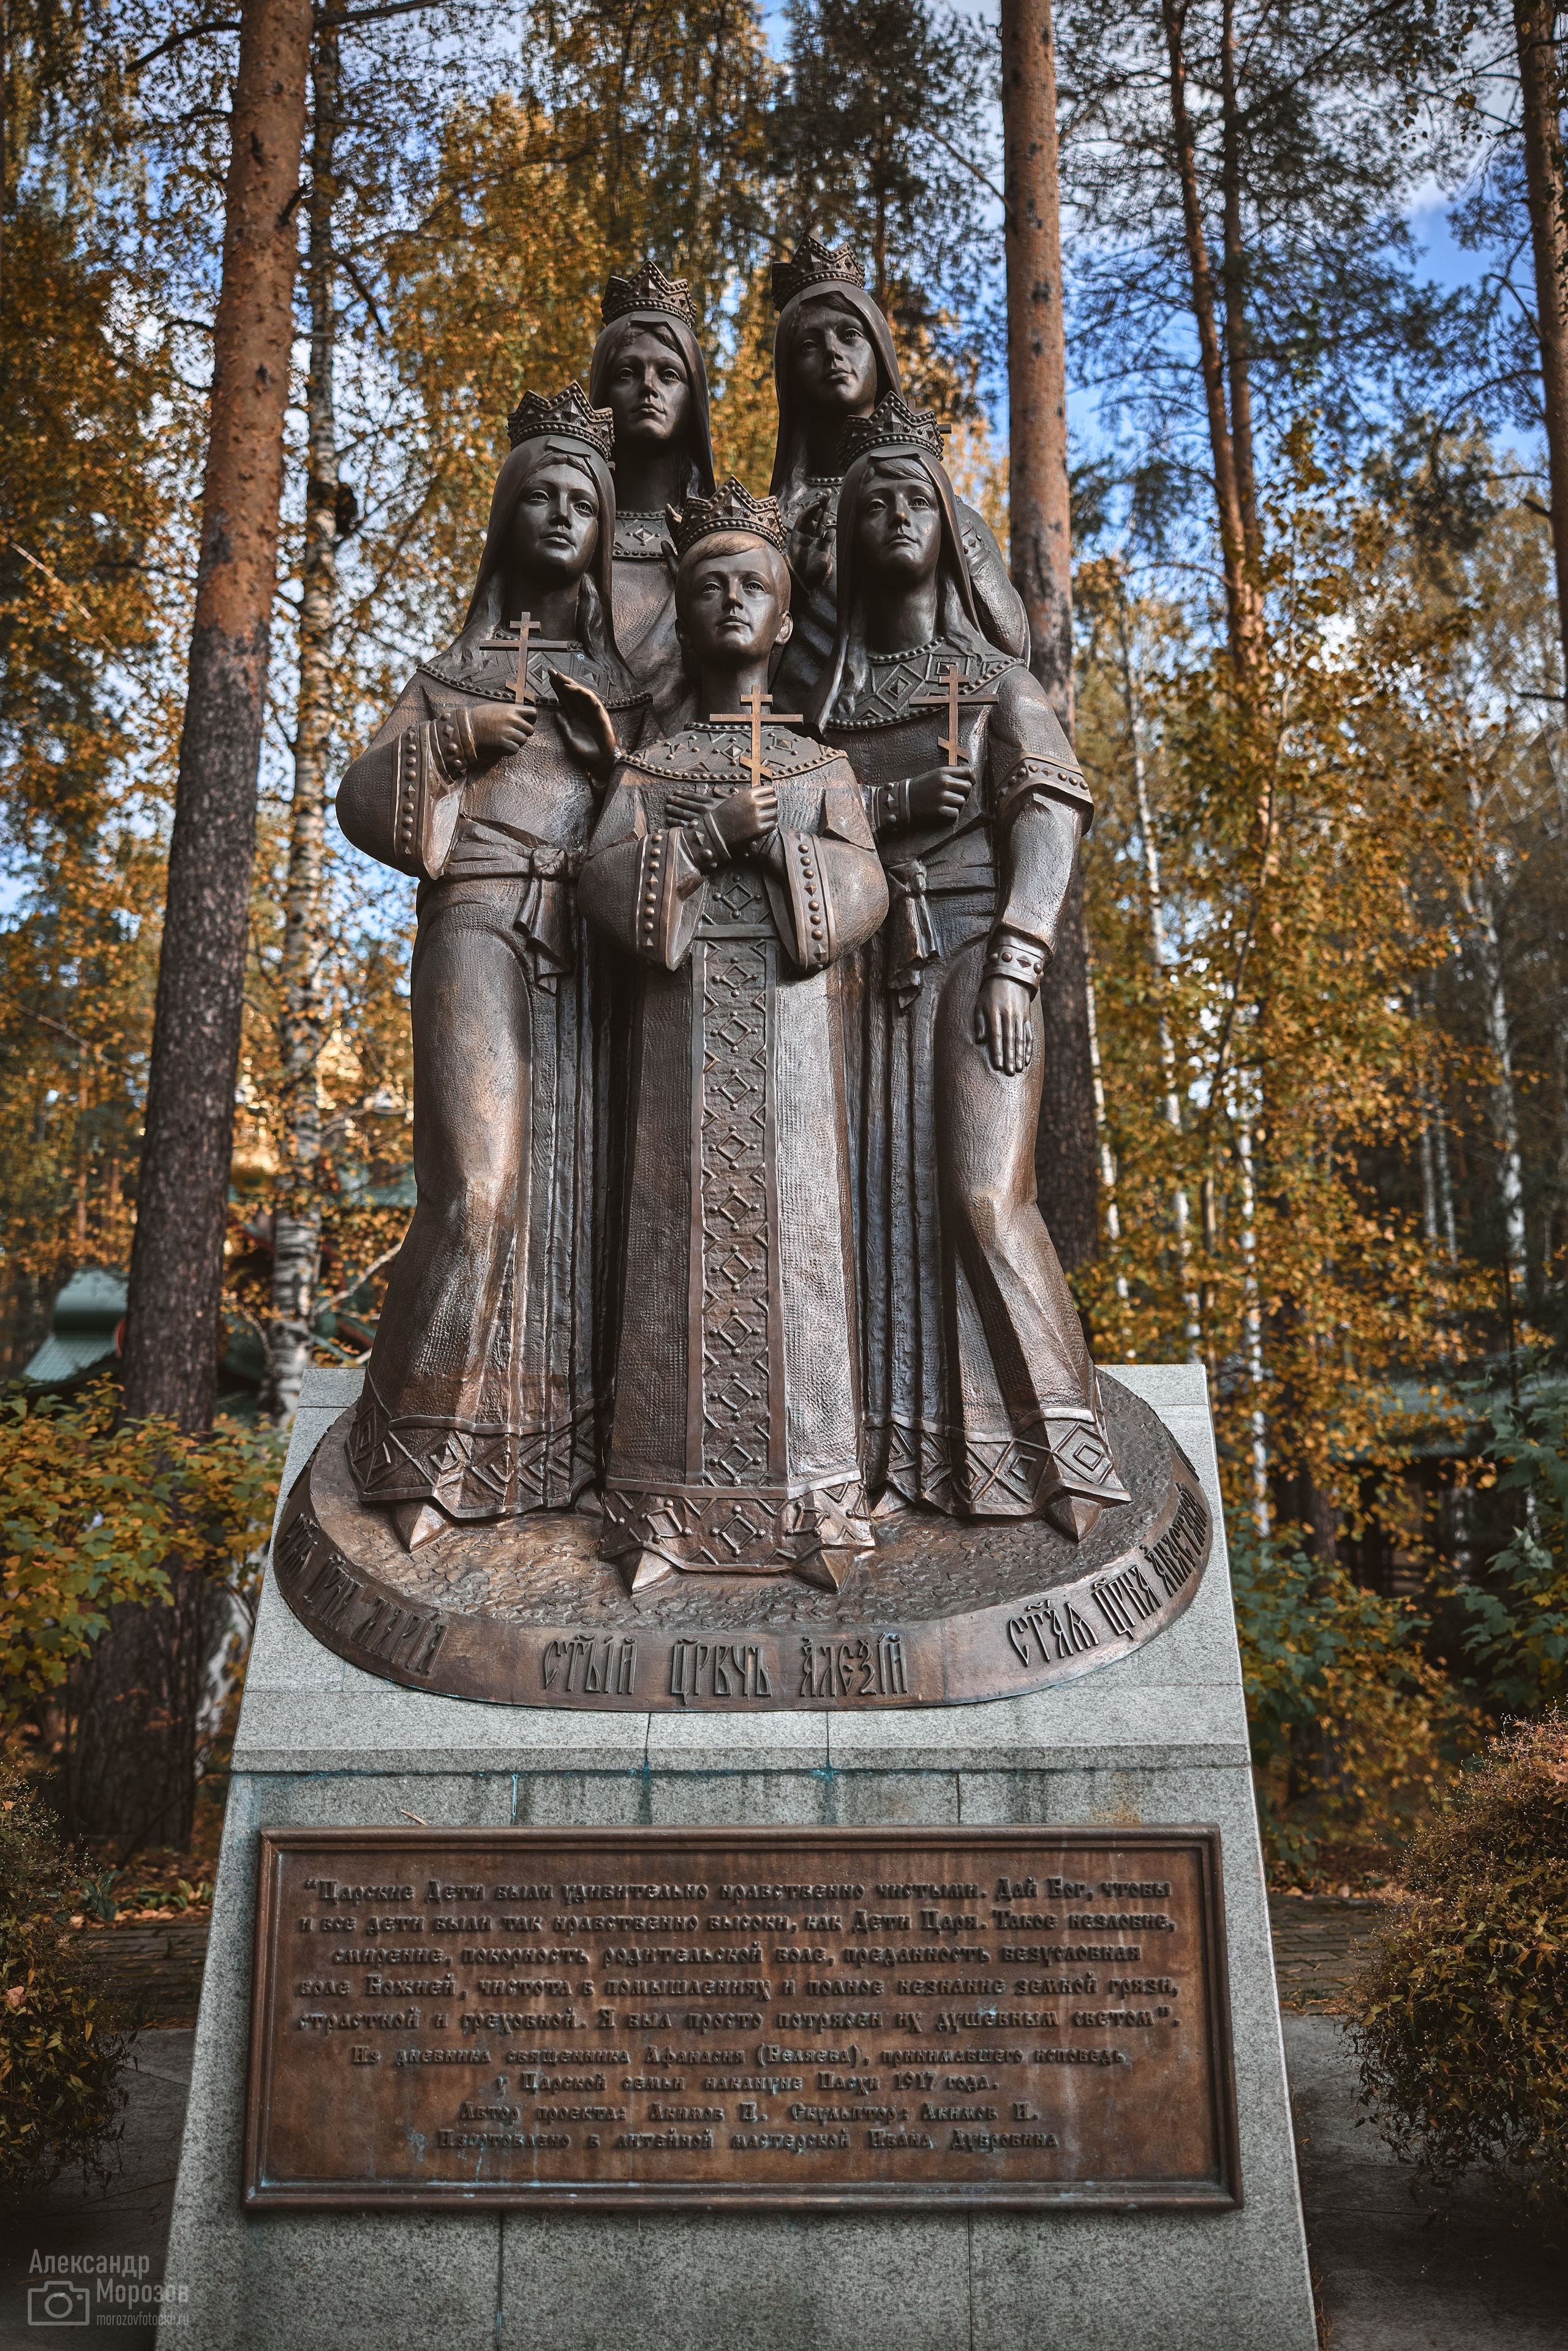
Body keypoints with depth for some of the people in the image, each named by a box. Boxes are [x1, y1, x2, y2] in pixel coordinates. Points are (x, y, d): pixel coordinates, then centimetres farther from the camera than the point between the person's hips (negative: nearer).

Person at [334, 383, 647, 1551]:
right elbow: (362, 798, 10)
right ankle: (436, 1454, -7)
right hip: (484, 927, -2)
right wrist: (453, 737, -5)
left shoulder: (628, 677, 21)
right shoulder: (454, 672, 18)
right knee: (482, 1179, -15)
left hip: (596, 943, 3)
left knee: (582, 1177, -3)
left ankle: (560, 1443, 5)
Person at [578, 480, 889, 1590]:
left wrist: (773, 844, -11)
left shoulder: (825, 767, 15)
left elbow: (863, 892, 0)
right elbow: (606, 884, -1)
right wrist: (714, 834, -12)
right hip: (685, 1022, 0)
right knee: (685, 1238, -3)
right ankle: (675, 1507, 2)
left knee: (795, 1234, -5)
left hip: (792, 1028, 0)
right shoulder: (650, 766, 15)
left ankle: (810, 1501, 1)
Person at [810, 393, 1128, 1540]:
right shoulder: (833, 700, 19)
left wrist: (1016, 962, -16)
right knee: (894, 1199, -4)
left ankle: (1062, 1453, -11)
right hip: (881, 963, 4)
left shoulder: (1000, 683, 10)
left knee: (987, 1199, -17)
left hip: (975, 949, -4)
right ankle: (918, 1458, -1)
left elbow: (1048, 820, -2)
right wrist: (893, 802, -9)